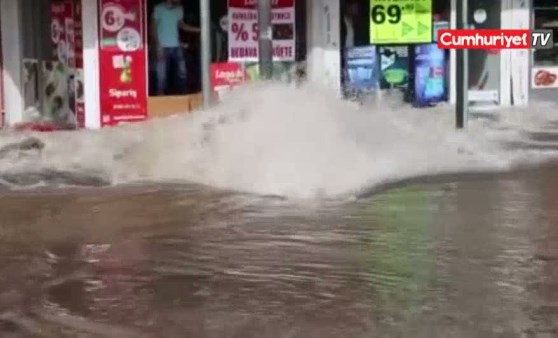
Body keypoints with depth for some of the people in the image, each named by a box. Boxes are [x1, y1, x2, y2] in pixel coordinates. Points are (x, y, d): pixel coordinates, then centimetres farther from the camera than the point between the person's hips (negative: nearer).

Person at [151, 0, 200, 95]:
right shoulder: (159, 9, -6)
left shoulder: (179, 9, 9)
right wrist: (158, 46, -12)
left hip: (176, 46, 5)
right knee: (162, 74, -2)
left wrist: (198, 30, 13)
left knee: (182, 72, 7)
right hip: (163, 46, -5)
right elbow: (154, 28, -5)